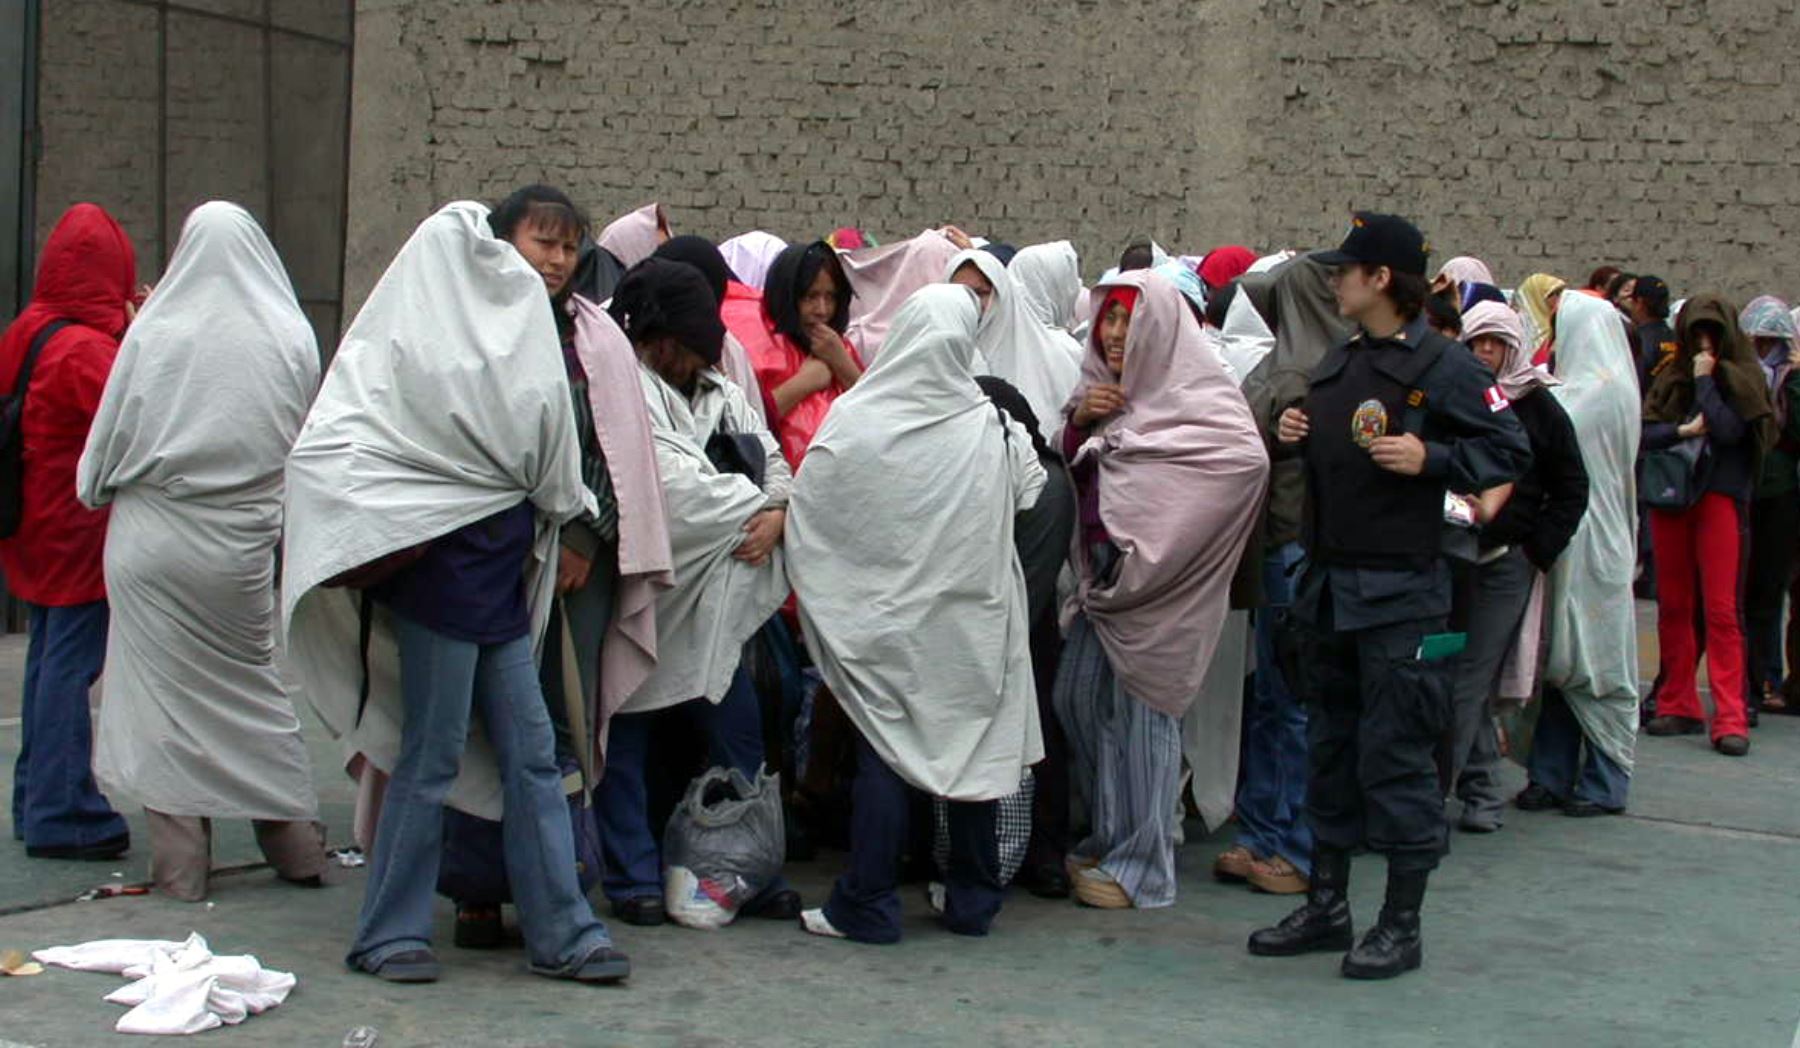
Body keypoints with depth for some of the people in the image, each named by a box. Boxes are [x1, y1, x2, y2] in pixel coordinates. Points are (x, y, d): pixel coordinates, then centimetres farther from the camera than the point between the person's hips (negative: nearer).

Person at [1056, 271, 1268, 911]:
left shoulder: (1196, 393, -9)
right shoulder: (1101, 390, 13)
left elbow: (1248, 457, -24)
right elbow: (1070, 471, 19)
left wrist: (1154, 540, -21)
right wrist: (1079, 421, -2)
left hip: (1157, 580, -8)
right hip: (1102, 574, 8)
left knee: (1141, 712, -3)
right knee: (1075, 699, 10)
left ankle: (1140, 863, 6)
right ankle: (1108, 837, 25)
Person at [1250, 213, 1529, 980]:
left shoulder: (1442, 365, -9)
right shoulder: (1336, 364, 15)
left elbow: (1510, 449, -9)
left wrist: (1429, 458, -20)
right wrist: (1294, 435, 7)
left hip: (1400, 591, -8)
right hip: (1328, 584, 8)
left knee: (1395, 754, -4)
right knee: (1330, 747, 14)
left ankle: (1402, 925, 7)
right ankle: (1327, 907, 25)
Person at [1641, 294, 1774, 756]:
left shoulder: (1743, 379, 1)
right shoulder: (1671, 378, 12)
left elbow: (1728, 429, -15)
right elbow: (1643, 431, 1)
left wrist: (1705, 380, -9)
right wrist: (1684, 431, -14)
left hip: (1720, 497, -4)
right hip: (1669, 496, 4)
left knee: (1721, 609, -9)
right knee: (1672, 605, 7)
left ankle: (1730, 719, -10)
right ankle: (1678, 707, 15)